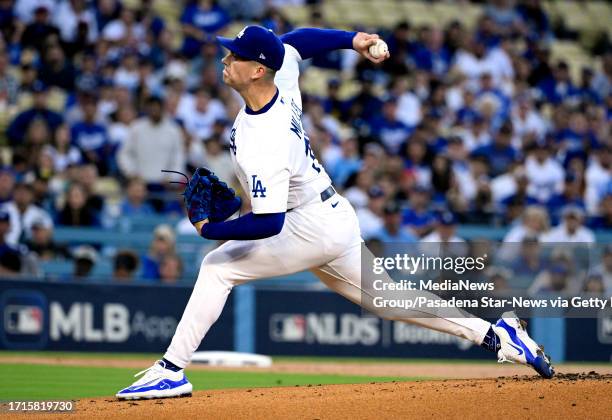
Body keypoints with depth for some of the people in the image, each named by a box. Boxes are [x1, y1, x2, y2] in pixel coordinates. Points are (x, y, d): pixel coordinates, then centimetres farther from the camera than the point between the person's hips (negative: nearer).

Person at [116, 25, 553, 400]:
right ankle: (496, 334, 15)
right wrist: (351, 39, 9)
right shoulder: (282, 77, -8)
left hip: (313, 229, -10)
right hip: (337, 219, 10)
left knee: (218, 267, -10)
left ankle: (171, 371, -10)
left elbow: (268, 224, -32)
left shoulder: (262, 147, -31)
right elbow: (296, 39, 14)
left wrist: (209, 228, -21)